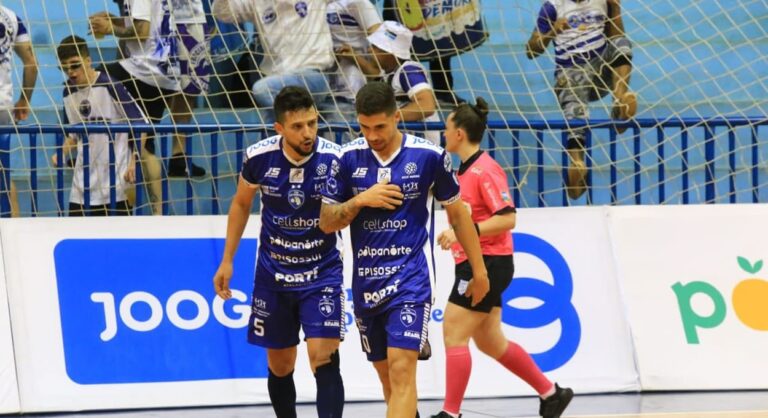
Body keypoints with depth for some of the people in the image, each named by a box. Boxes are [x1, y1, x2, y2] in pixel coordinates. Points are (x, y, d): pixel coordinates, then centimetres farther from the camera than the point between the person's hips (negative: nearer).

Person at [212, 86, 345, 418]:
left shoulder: (334, 159, -20)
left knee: (323, 356, -17)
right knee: (280, 365, 12)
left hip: (322, 272, -3)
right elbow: (241, 204, 7)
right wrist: (227, 261, 9)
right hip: (274, 273, 3)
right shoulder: (259, 157, -13)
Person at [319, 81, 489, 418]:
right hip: (366, 281, 4)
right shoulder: (348, 157, 1)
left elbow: (457, 213, 6)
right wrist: (360, 201, -13)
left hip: (411, 278, -4)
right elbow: (326, 222, 5)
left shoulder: (429, 156, -5)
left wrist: (479, 270, 10)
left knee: (401, 368, -18)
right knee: (386, 373, 13)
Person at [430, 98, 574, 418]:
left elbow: (507, 218, -22)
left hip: (486, 263, -10)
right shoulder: (466, 170, 13)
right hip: (474, 263, 10)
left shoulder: (484, 170, -16)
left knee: (453, 333, -9)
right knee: (490, 342, 14)